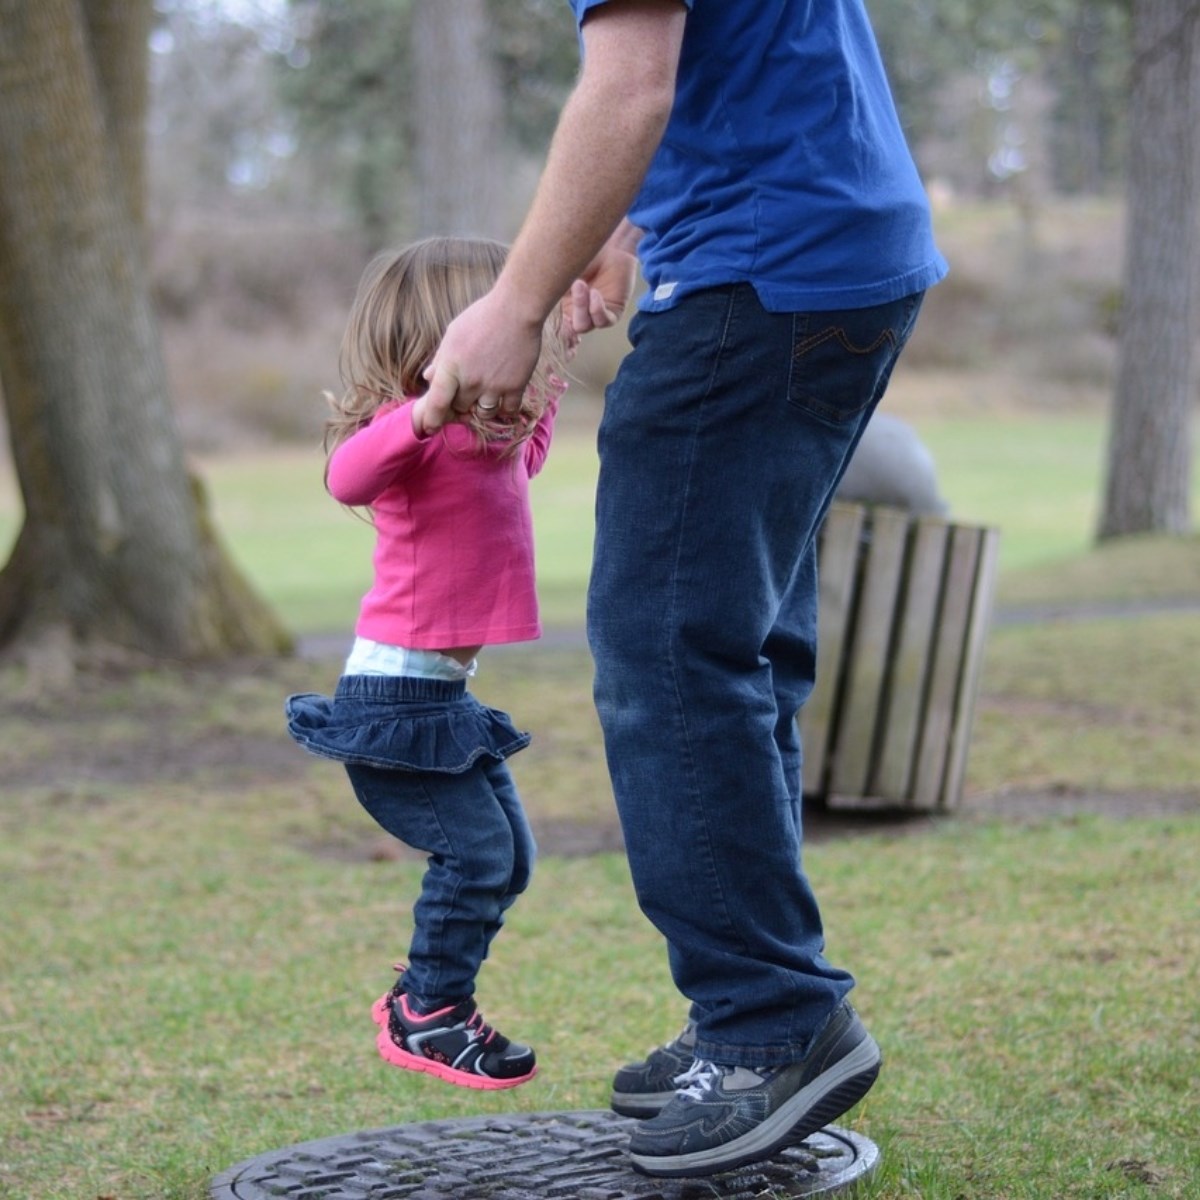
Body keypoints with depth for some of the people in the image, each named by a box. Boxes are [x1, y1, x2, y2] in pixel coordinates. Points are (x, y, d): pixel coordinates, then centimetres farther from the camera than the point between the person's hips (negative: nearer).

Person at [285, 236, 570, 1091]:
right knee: (476, 849, -12)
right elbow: (347, 476, -38)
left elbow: (523, 463, 38)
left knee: (509, 855, 13)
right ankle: (426, 1017, 2)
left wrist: (550, 384, 32)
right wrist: (422, 415, -51)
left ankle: (427, 1001, 25)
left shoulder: (491, 437, 13)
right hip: (396, 691, -10)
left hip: (446, 693, 10)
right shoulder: (420, 425, -16)